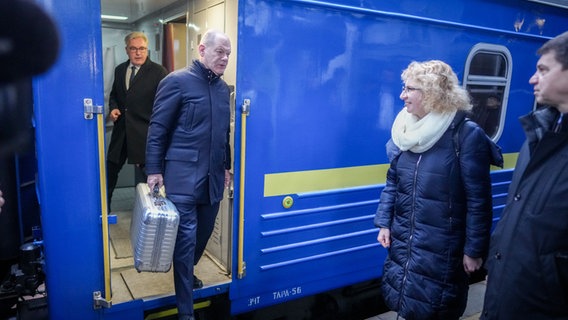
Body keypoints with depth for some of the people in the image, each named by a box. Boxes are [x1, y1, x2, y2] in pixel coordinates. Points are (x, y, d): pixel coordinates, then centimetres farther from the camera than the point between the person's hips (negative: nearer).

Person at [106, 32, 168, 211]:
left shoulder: (158, 72, -6)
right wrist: (113, 108, 2)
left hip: (145, 133, -5)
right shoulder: (120, 70, 11)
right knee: (110, 169, 15)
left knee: (143, 176, 4)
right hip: (121, 130, 6)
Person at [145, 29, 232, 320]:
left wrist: (226, 165, 19)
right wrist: (154, 170, -9)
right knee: (186, 237, -2)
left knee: (204, 232, 16)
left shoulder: (223, 88, 13)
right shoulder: (177, 81, -7)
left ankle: (186, 274, 45)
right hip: (183, 175, -6)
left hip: (213, 176, 6)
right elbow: (157, 129, -7)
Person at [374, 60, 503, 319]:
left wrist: (474, 249, -12)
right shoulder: (404, 130, 3)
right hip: (402, 242, 6)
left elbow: (478, 200, -14)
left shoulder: (467, 135, -16)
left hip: (441, 248, -5)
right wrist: (384, 223, 5)